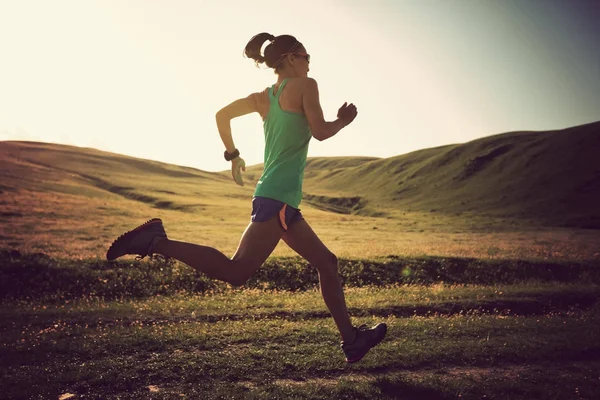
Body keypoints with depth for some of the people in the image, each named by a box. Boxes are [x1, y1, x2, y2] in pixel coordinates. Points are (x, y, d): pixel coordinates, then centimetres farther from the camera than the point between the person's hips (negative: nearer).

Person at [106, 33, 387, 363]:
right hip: (278, 198, -10)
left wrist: (233, 155, 32)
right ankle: (158, 242, -15)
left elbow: (222, 115, 26)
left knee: (326, 262, 16)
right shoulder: (305, 86, -1)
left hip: (280, 200, 10)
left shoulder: (263, 98, 19)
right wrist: (343, 120, 9)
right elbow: (320, 131, -11)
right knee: (236, 271, -16)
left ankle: (352, 339, 22)